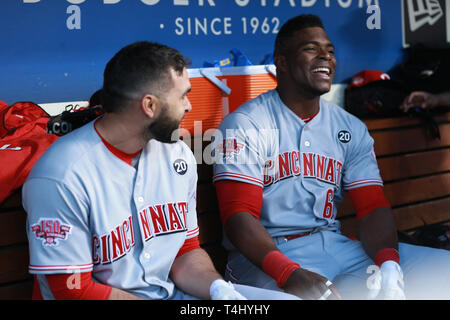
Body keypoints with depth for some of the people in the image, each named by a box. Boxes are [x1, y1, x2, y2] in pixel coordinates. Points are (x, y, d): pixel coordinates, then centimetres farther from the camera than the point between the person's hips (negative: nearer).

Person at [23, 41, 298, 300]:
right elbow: (72, 289, -16)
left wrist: (218, 288, -11)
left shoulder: (177, 154, 5)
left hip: (171, 291, 6)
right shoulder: (61, 177, -18)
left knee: (285, 297, -8)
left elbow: (187, 249, 11)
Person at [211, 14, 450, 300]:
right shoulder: (244, 125, -3)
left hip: (333, 243, 5)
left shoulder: (351, 129, 13)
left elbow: (372, 206, 6)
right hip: (266, 254, -5)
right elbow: (238, 214, -12)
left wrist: (387, 261, -17)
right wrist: (290, 273, -28)